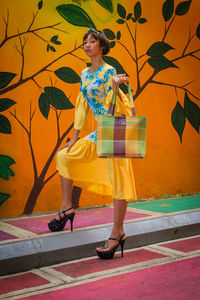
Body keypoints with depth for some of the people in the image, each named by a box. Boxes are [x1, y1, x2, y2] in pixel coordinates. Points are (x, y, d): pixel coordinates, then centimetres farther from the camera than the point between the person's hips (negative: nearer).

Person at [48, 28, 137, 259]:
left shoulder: (109, 71, -7)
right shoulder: (85, 74, 14)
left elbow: (109, 106, -17)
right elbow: (83, 106, 13)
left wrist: (115, 83, -36)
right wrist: (75, 136, 11)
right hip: (100, 131, 8)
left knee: (117, 179, -6)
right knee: (64, 155, 9)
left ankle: (117, 233, 1)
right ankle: (66, 207, 17)